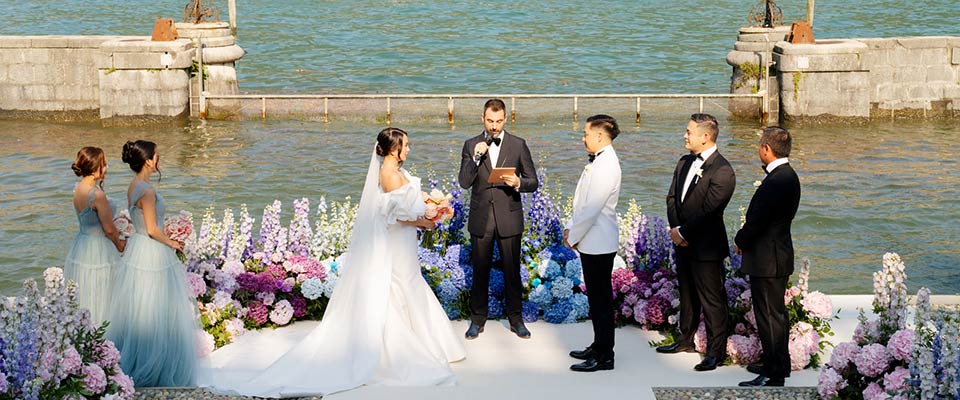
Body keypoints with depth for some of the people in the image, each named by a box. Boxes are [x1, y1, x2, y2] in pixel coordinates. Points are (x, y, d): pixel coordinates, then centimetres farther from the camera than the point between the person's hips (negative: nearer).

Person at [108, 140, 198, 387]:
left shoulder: (134, 186, 6)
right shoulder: (147, 191, -23)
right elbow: (152, 229, -21)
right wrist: (171, 243, -5)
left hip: (138, 246, 10)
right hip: (152, 254, -10)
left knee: (138, 309, 18)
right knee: (154, 311, 1)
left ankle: (131, 357, 28)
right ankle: (153, 365, 10)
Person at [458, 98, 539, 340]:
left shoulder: (518, 145, 0)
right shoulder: (471, 145, 2)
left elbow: (533, 182, 1)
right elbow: (464, 182, -6)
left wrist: (518, 183, -20)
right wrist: (476, 157, -19)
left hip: (509, 218, -1)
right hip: (480, 218, 1)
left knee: (512, 271, 6)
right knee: (480, 271, 9)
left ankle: (516, 319, 18)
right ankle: (477, 320, 20)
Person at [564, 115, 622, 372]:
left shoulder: (606, 166, -20)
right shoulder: (597, 161, 12)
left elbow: (592, 208, -22)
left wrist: (574, 237, -13)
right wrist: (570, 228, 11)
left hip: (599, 244, -10)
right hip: (592, 242, 10)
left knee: (601, 299, -2)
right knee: (596, 297, 17)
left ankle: (604, 357, 5)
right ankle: (598, 348, 28)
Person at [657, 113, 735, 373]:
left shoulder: (722, 172, -18)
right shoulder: (685, 163, 9)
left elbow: (708, 211, -20)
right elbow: (672, 197, 10)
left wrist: (683, 232, -14)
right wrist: (675, 228, -5)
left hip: (707, 247, -8)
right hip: (683, 243, 9)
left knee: (712, 300, -1)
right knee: (687, 293, 21)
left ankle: (716, 351, 8)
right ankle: (686, 339, 35)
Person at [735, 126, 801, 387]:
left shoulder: (776, 182, -24)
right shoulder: (788, 175, 9)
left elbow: (757, 221, -21)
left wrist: (740, 241, -4)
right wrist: (745, 239, 9)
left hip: (767, 259, -10)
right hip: (779, 255, 10)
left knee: (769, 315, -3)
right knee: (776, 313, 19)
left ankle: (773, 375, 4)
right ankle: (779, 364, 31)